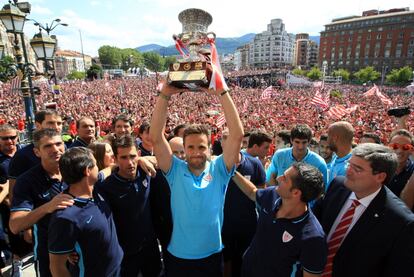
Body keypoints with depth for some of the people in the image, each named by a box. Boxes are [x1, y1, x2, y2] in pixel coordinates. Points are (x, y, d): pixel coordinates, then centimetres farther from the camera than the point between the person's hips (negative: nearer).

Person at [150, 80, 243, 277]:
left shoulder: (219, 170, -11)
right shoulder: (176, 170, -10)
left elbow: (237, 135, -21)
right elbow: (156, 138, -20)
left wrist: (222, 93, -25)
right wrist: (165, 96, -26)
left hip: (211, 257, 0)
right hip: (177, 257, 1)